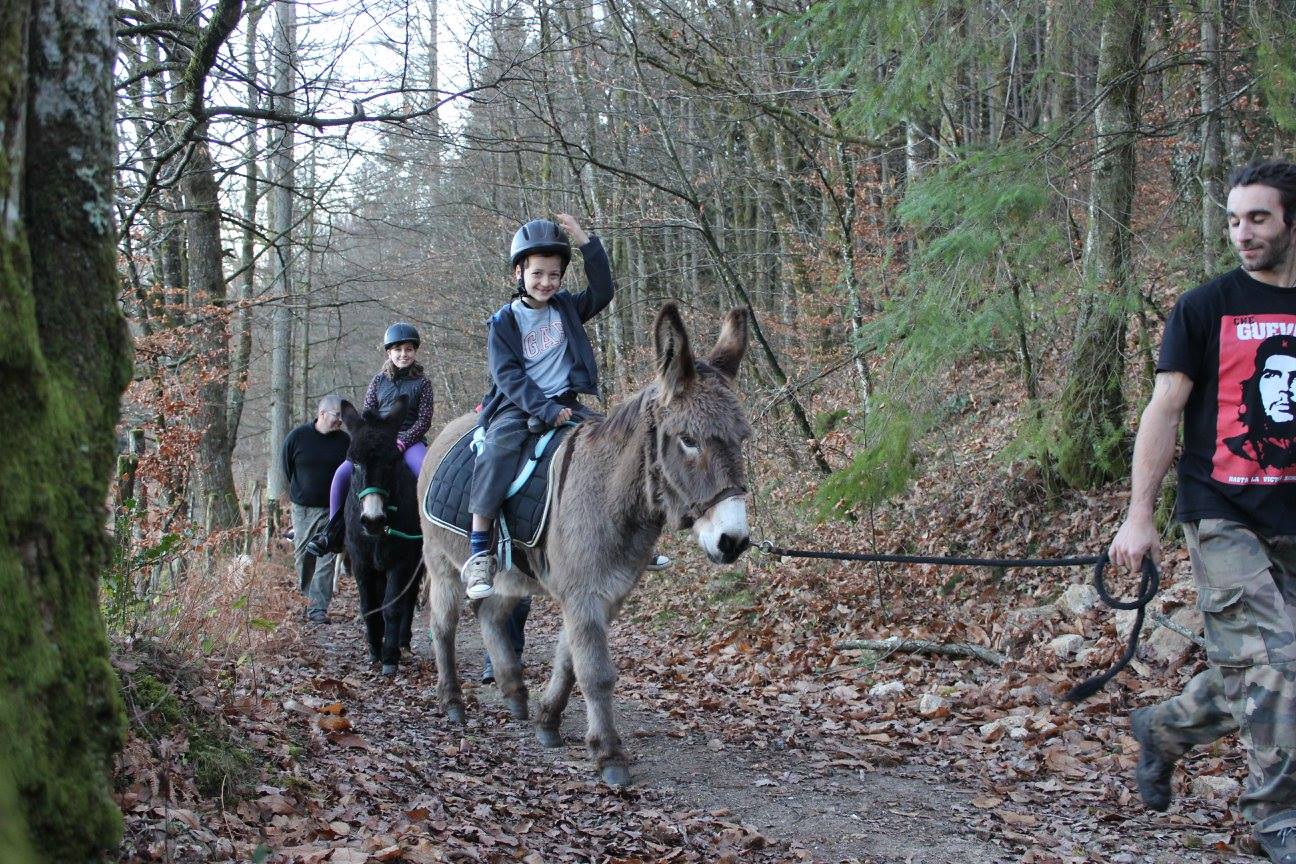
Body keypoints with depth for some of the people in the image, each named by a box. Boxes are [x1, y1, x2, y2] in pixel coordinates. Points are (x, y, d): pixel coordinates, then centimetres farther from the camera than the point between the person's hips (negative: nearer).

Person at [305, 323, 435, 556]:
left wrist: (401, 442, -15)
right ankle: (332, 532, -10)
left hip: (410, 440, -2)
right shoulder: (379, 381, 14)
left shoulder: (422, 383, 7)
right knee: (342, 474, -19)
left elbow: (424, 420, -1)